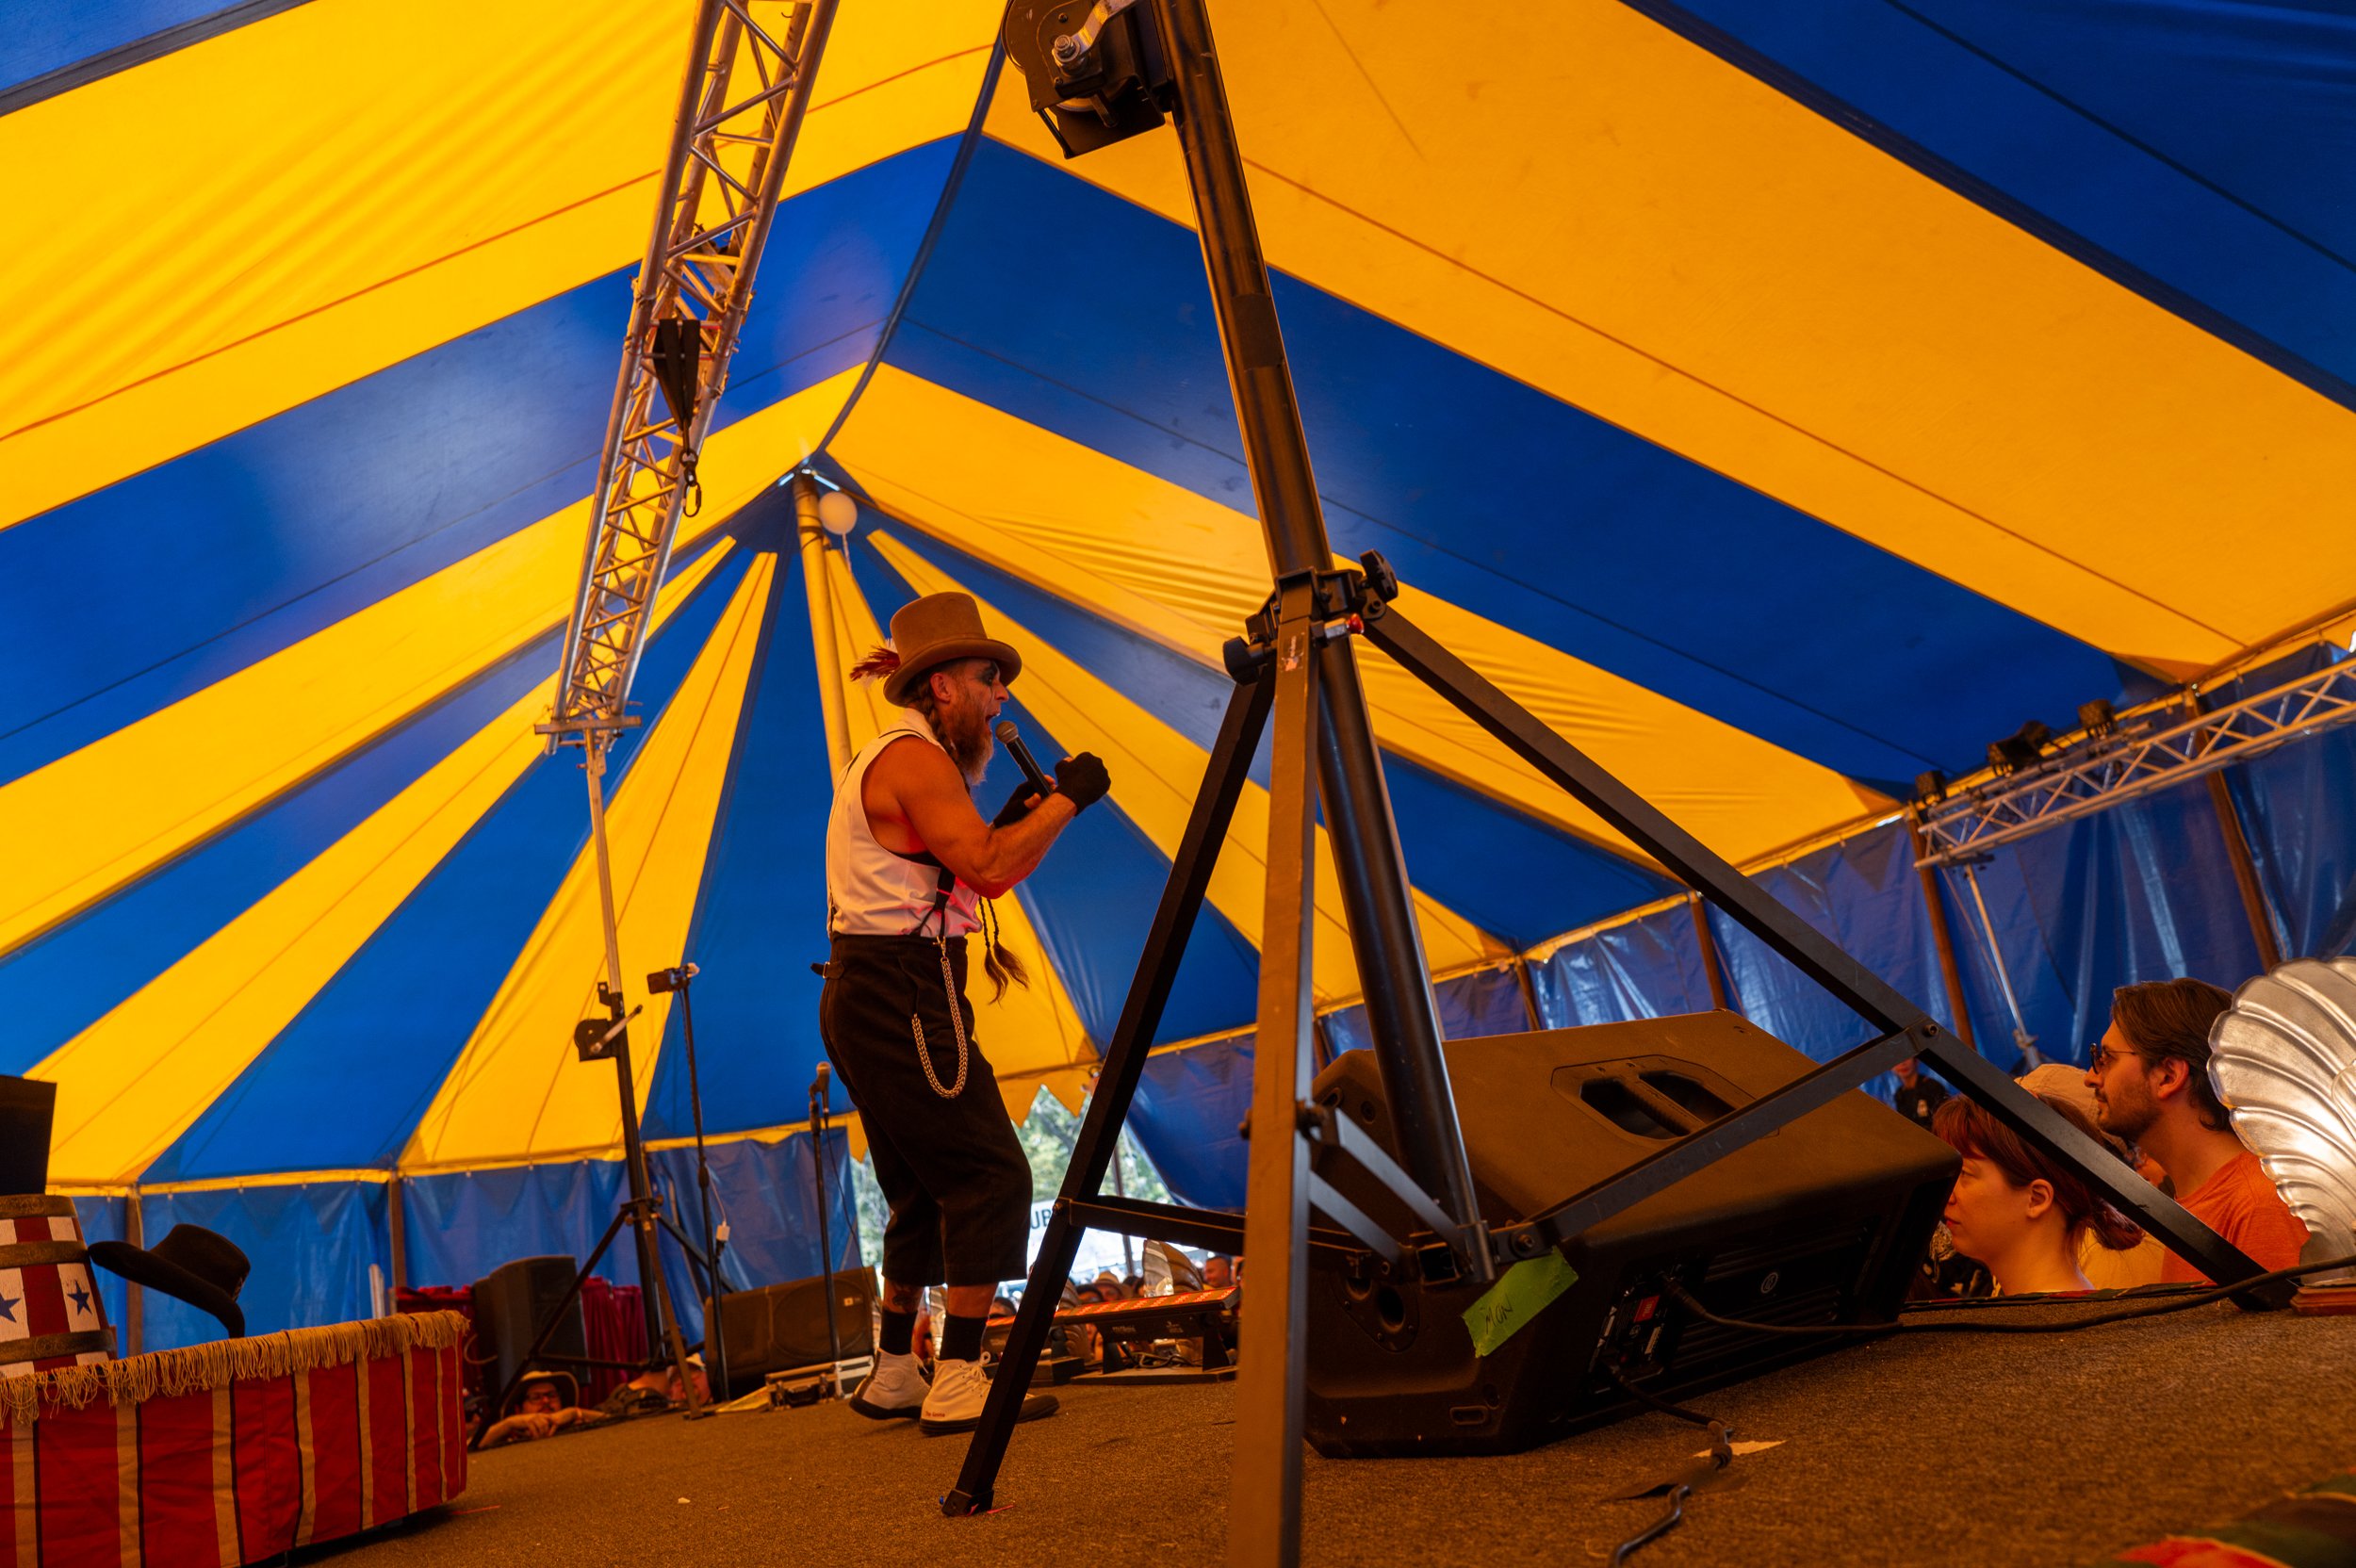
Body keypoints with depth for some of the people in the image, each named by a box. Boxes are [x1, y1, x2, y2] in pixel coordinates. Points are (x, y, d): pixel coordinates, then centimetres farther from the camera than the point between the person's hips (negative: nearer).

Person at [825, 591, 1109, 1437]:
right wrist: (1066, 800, -12)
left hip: (864, 996, 11)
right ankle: (957, 1384, -6)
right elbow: (988, 867, -22)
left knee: (926, 1190, 16)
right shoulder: (916, 758, -11)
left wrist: (1013, 822, 13)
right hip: (903, 994, -11)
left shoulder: (887, 758, 22)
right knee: (990, 1176, -8)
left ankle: (894, 1375, 24)